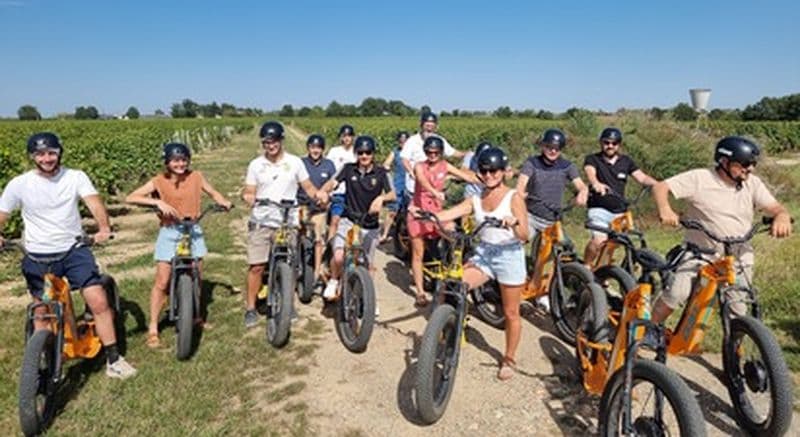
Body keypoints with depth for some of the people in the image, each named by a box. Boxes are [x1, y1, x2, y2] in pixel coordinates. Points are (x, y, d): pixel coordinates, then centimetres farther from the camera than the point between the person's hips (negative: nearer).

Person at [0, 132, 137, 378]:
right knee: (41, 313, 11)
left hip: (74, 249, -1)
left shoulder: (75, 177, -6)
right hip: (38, 256, 1)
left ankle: (113, 360, 4)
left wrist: (104, 228, -39)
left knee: (99, 302, -9)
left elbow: (94, 201, -20)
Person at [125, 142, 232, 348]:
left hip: (193, 231, 3)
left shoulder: (196, 177, 0)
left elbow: (213, 193, 11)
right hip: (169, 233, -3)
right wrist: (158, 202, -27)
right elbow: (130, 198, -14)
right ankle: (153, 329, 5)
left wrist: (223, 202, -10)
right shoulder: (159, 181, -7)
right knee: (162, 282, -4)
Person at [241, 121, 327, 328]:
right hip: (261, 222, 0)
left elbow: (308, 187, 5)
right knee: (256, 266, -2)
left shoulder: (295, 162, 4)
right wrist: (248, 197, -20)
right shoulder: (256, 165, 5)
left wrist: (317, 194, -16)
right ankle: (251, 308, 12)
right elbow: (250, 191, 3)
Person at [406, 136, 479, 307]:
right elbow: (423, 180, -33)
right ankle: (420, 292, 9)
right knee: (418, 254, 1)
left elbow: (467, 176, -9)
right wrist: (435, 192, -54)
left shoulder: (445, 166, 0)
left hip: (436, 212, 3)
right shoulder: (420, 166, -10)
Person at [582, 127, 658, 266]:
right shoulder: (593, 159, 0)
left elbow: (642, 177, 1)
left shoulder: (626, 161, 11)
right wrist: (596, 183, -45)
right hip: (599, 209, -5)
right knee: (599, 240, -23)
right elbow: (590, 172, -22)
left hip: (620, 211, 5)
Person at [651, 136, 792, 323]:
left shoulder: (752, 184, 0)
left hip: (738, 258, 4)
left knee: (739, 312, 7)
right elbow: (661, 187, -15)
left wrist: (782, 217, -30)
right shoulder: (699, 178, -11)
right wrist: (665, 209, -36)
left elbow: (774, 207, -5)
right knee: (676, 293, -17)